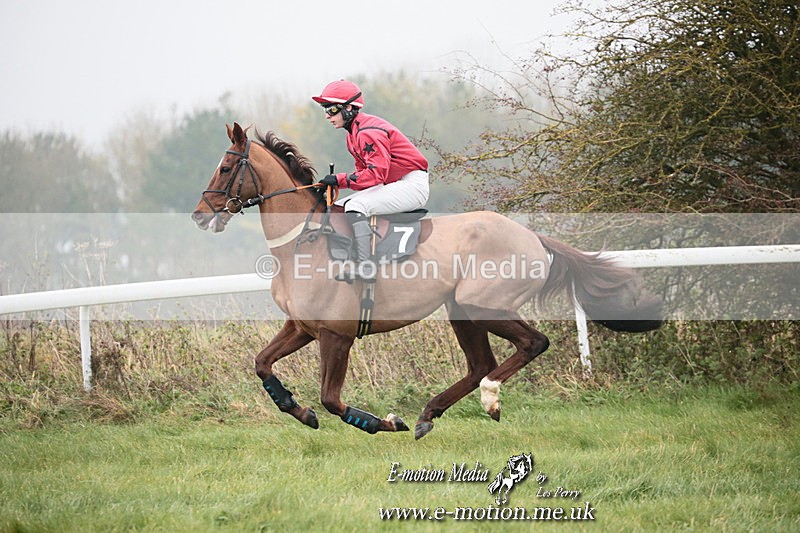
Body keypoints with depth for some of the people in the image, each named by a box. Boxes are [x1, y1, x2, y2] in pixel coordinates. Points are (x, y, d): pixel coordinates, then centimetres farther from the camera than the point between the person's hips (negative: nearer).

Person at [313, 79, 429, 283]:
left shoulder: (368, 131, -20)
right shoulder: (352, 134, 12)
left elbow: (376, 173, -27)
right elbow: (363, 170, 13)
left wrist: (341, 179, -22)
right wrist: (335, 183, -4)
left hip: (412, 184, -11)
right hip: (391, 184, 11)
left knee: (356, 205, -29)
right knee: (337, 208, 9)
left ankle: (366, 267, -35)